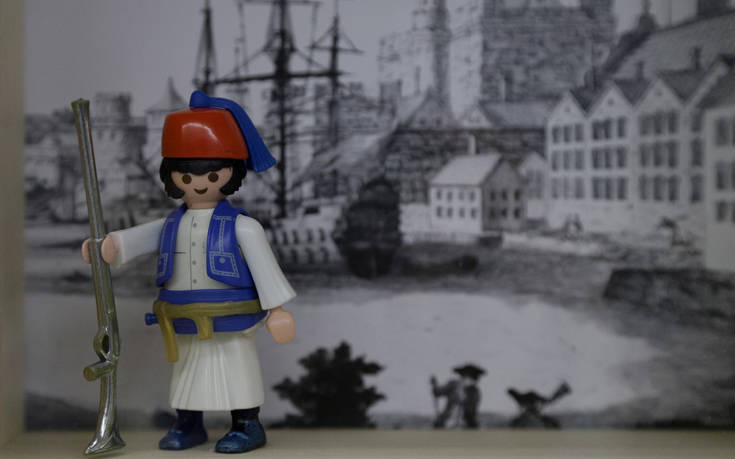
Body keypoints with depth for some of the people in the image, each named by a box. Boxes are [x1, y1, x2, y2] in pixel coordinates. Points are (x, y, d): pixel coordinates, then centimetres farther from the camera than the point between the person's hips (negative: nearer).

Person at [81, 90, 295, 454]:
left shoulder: (241, 226, -10)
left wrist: (275, 308, -13)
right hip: (185, 327, 5)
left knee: (237, 369, 4)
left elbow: (263, 265, -10)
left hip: (230, 323, -5)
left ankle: (247, 425, 17)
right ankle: (187, 424, 30)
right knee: (187, 369, 16)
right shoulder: (171, 225, 5)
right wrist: (108, 244, -22)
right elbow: (136, 239, -3)